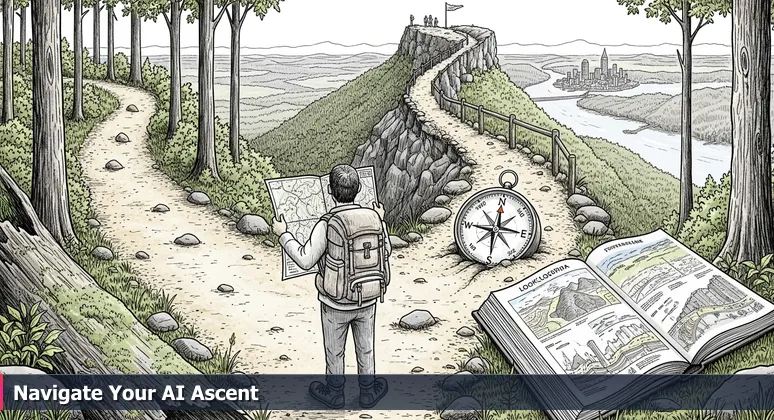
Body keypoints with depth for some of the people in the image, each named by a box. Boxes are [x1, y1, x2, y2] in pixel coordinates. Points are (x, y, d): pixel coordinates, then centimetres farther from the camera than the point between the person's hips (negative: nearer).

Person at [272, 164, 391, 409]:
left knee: (334, 349, 19)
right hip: (367, 299, 4)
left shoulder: (328, 224, -25)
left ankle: (334, 394, 39)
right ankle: (368, 392, 40)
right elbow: (386, 252, 5)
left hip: (336, 302, -3)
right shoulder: (372, 218, -11)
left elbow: (305, 260, -20)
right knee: (365, 347, 23)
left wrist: (282, 234, -9)